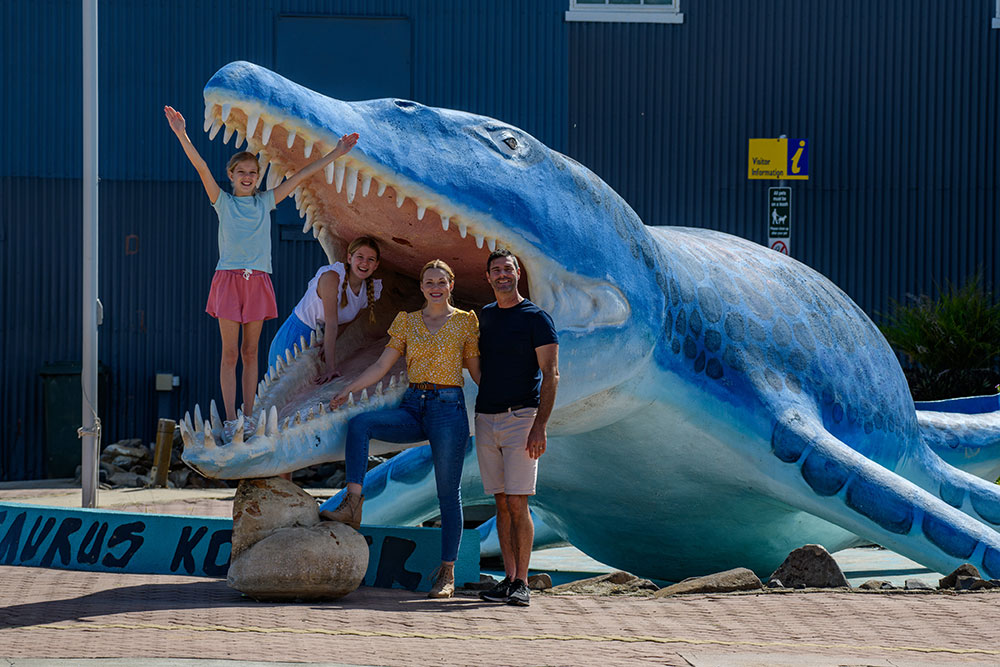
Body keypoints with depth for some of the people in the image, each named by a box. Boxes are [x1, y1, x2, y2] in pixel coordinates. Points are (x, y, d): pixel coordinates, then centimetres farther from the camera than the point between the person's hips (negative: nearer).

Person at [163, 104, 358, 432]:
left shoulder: (265, 202, 10)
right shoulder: (223, 202, 3)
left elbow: (302, 175, 9)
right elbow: (201, 167, -10)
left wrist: (336, 153, 8)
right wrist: (181, 135, -23)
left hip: (258, 280, 3)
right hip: (228, 279, -2)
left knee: (250, 352, 7)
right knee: (230, 352, -2)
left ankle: (248, 418, 10)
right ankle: (230, 420, 0)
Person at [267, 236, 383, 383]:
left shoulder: (370, 292, -4)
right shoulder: (331, 277, -25)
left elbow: (343, 324, 1)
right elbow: (331, 324, -30)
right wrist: (330, 368, -33)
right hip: (294, 338, -6)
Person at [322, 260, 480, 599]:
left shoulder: (465, 322, 5)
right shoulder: (407, 322, 13)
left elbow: (476, 370, 7)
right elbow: (382, 365, 10)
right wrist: (349, 388, 0)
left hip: (448, 408, -3)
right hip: (413, 407, 3)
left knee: (448, 492, -4)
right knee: (359, 424, -22)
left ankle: (447, 573, 2)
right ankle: (352, 506, -26)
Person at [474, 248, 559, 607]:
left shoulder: (536, 318, -3)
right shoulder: (485, 316, 15)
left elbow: (551, 375, -7)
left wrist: (540, 426, -16)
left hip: (521, 416, -6)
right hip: (486, 419, 6)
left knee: (517, 502, -10)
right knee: (501, 503, 5)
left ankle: (522, 583, -8)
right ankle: (508, 578, 7)